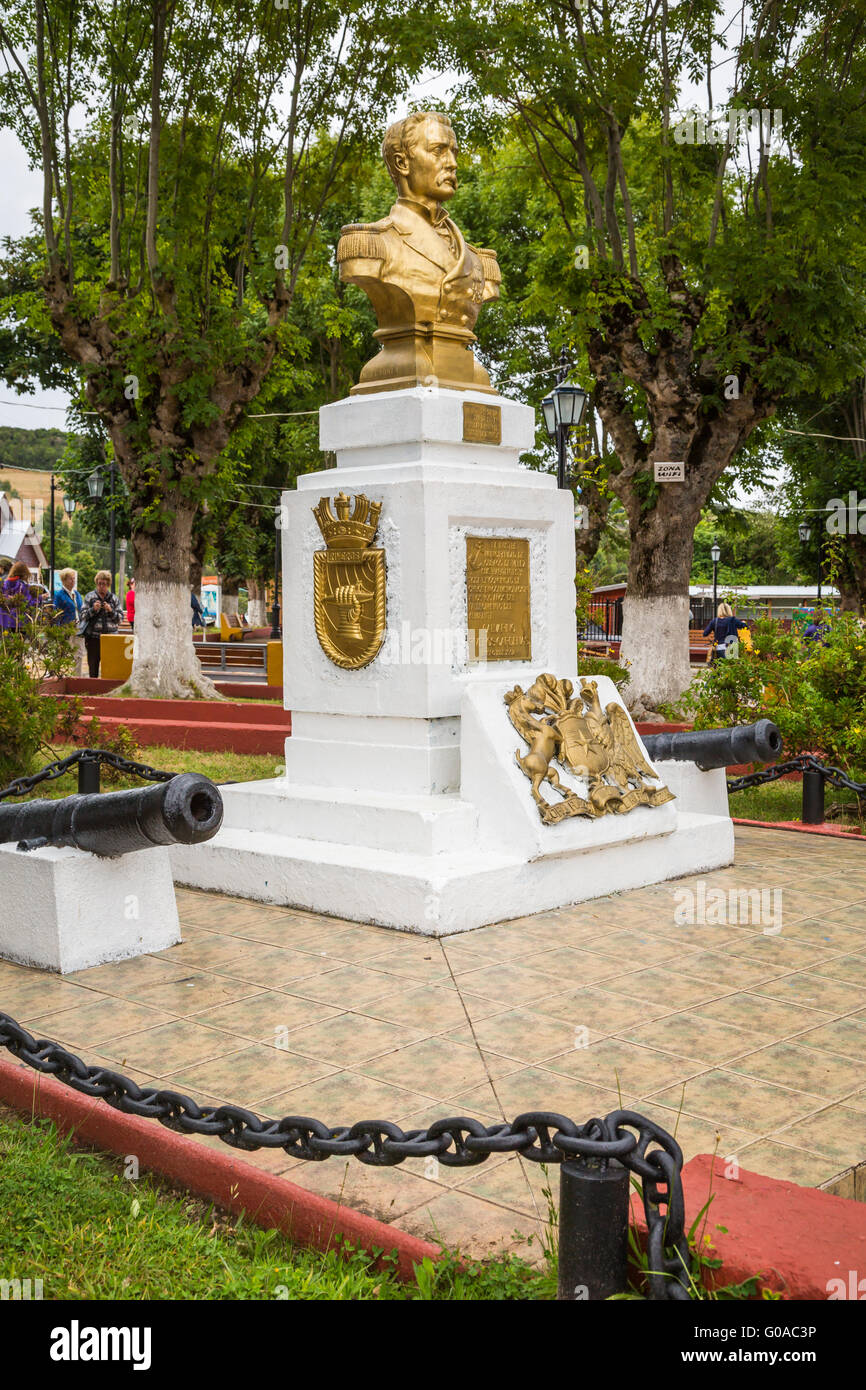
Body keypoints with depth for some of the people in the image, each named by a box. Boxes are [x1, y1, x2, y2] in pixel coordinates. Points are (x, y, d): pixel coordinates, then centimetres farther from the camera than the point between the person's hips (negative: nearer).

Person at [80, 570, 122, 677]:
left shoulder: (114, 599, 10)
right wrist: (93, 609, -13)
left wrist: (111, 611, -10)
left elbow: (119, 618, 7)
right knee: (93, 664, 2)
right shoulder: (90, 597, 7)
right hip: (93, 637, -1)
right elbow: (83, 616, 3)